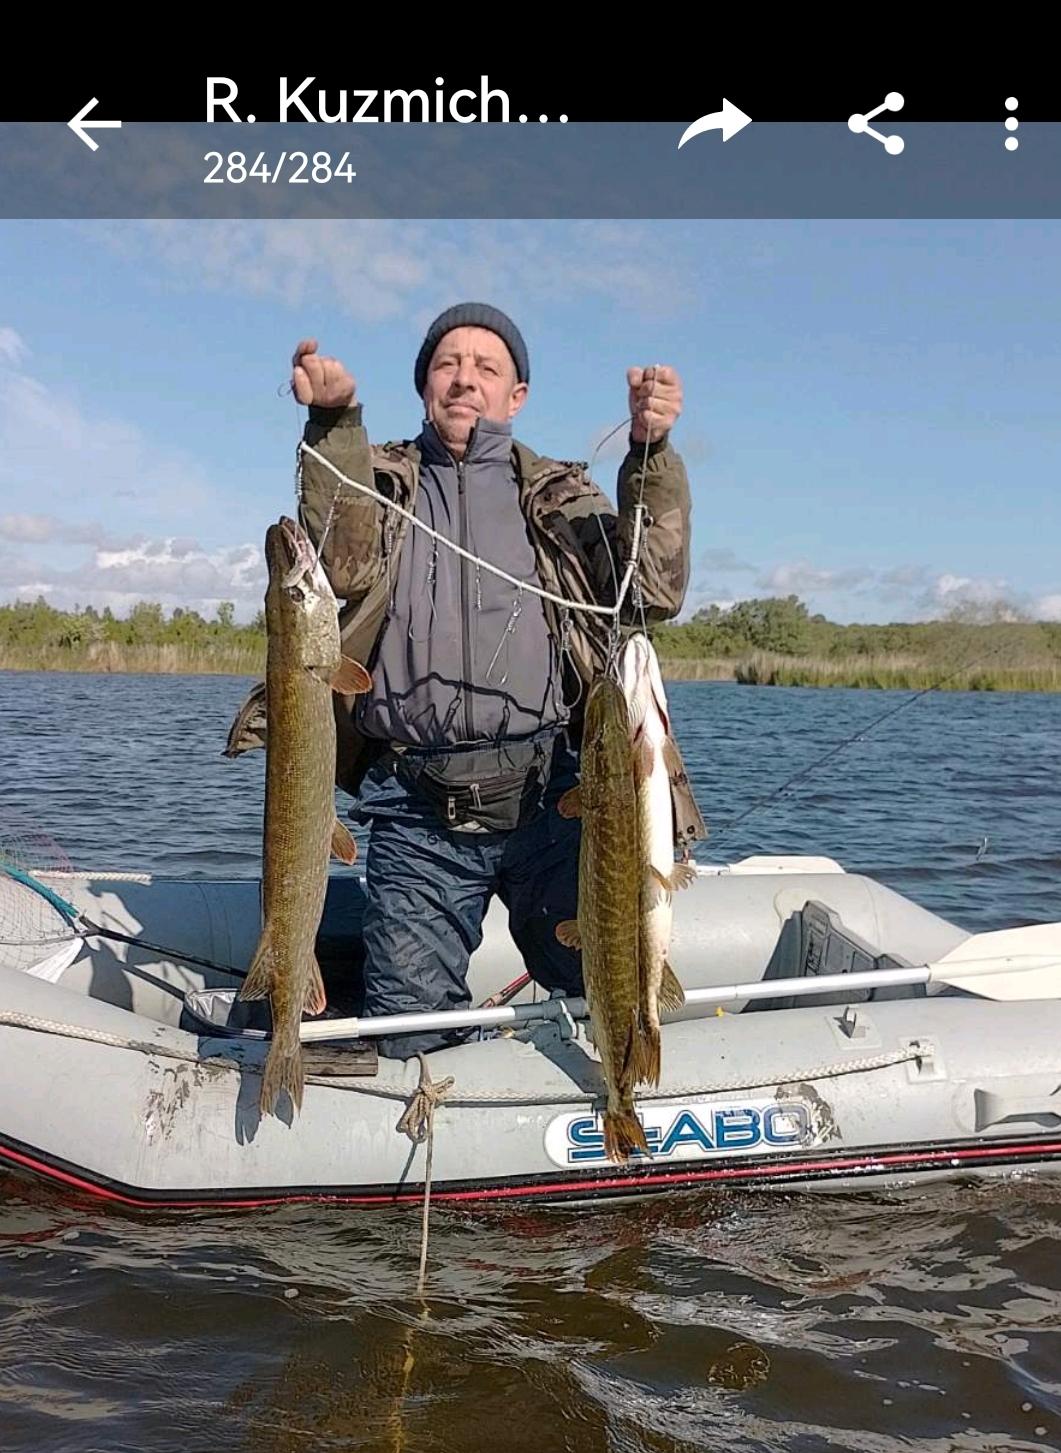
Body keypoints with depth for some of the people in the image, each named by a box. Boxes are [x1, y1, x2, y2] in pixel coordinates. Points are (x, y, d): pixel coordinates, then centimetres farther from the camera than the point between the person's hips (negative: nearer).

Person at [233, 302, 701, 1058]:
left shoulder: (558, 494, 16)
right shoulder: (377, 480, 17)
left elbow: (654, 591, -1)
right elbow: (347, 568, -6)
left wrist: (653, 454, -13)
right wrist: (335, 423, -16)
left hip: (552, 798, 0)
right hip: (418, 815, 0)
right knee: (407, 1040, 0)